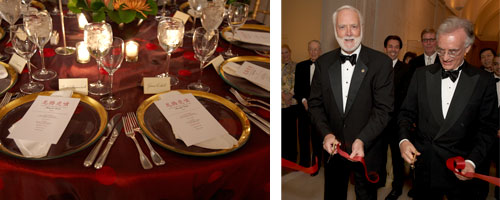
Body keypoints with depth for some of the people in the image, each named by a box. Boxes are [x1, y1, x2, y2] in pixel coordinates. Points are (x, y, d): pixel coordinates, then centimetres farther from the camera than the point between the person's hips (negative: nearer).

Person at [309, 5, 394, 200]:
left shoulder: (381, 62, -10)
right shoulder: (323, 63, 0)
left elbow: (383, 108, -14)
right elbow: (315, 103, 2)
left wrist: (362, 140, -25)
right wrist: (326, 134, -13)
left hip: (366, 150, -2)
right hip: (333, 148, 3)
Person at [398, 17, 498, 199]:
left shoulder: (483, 80, -3)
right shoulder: (421, 75, 2)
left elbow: (488, 127, -2)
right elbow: (407, 113, 4)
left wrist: (472, 162, -14)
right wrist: (404, 140, -14)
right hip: (424, 166, 2)